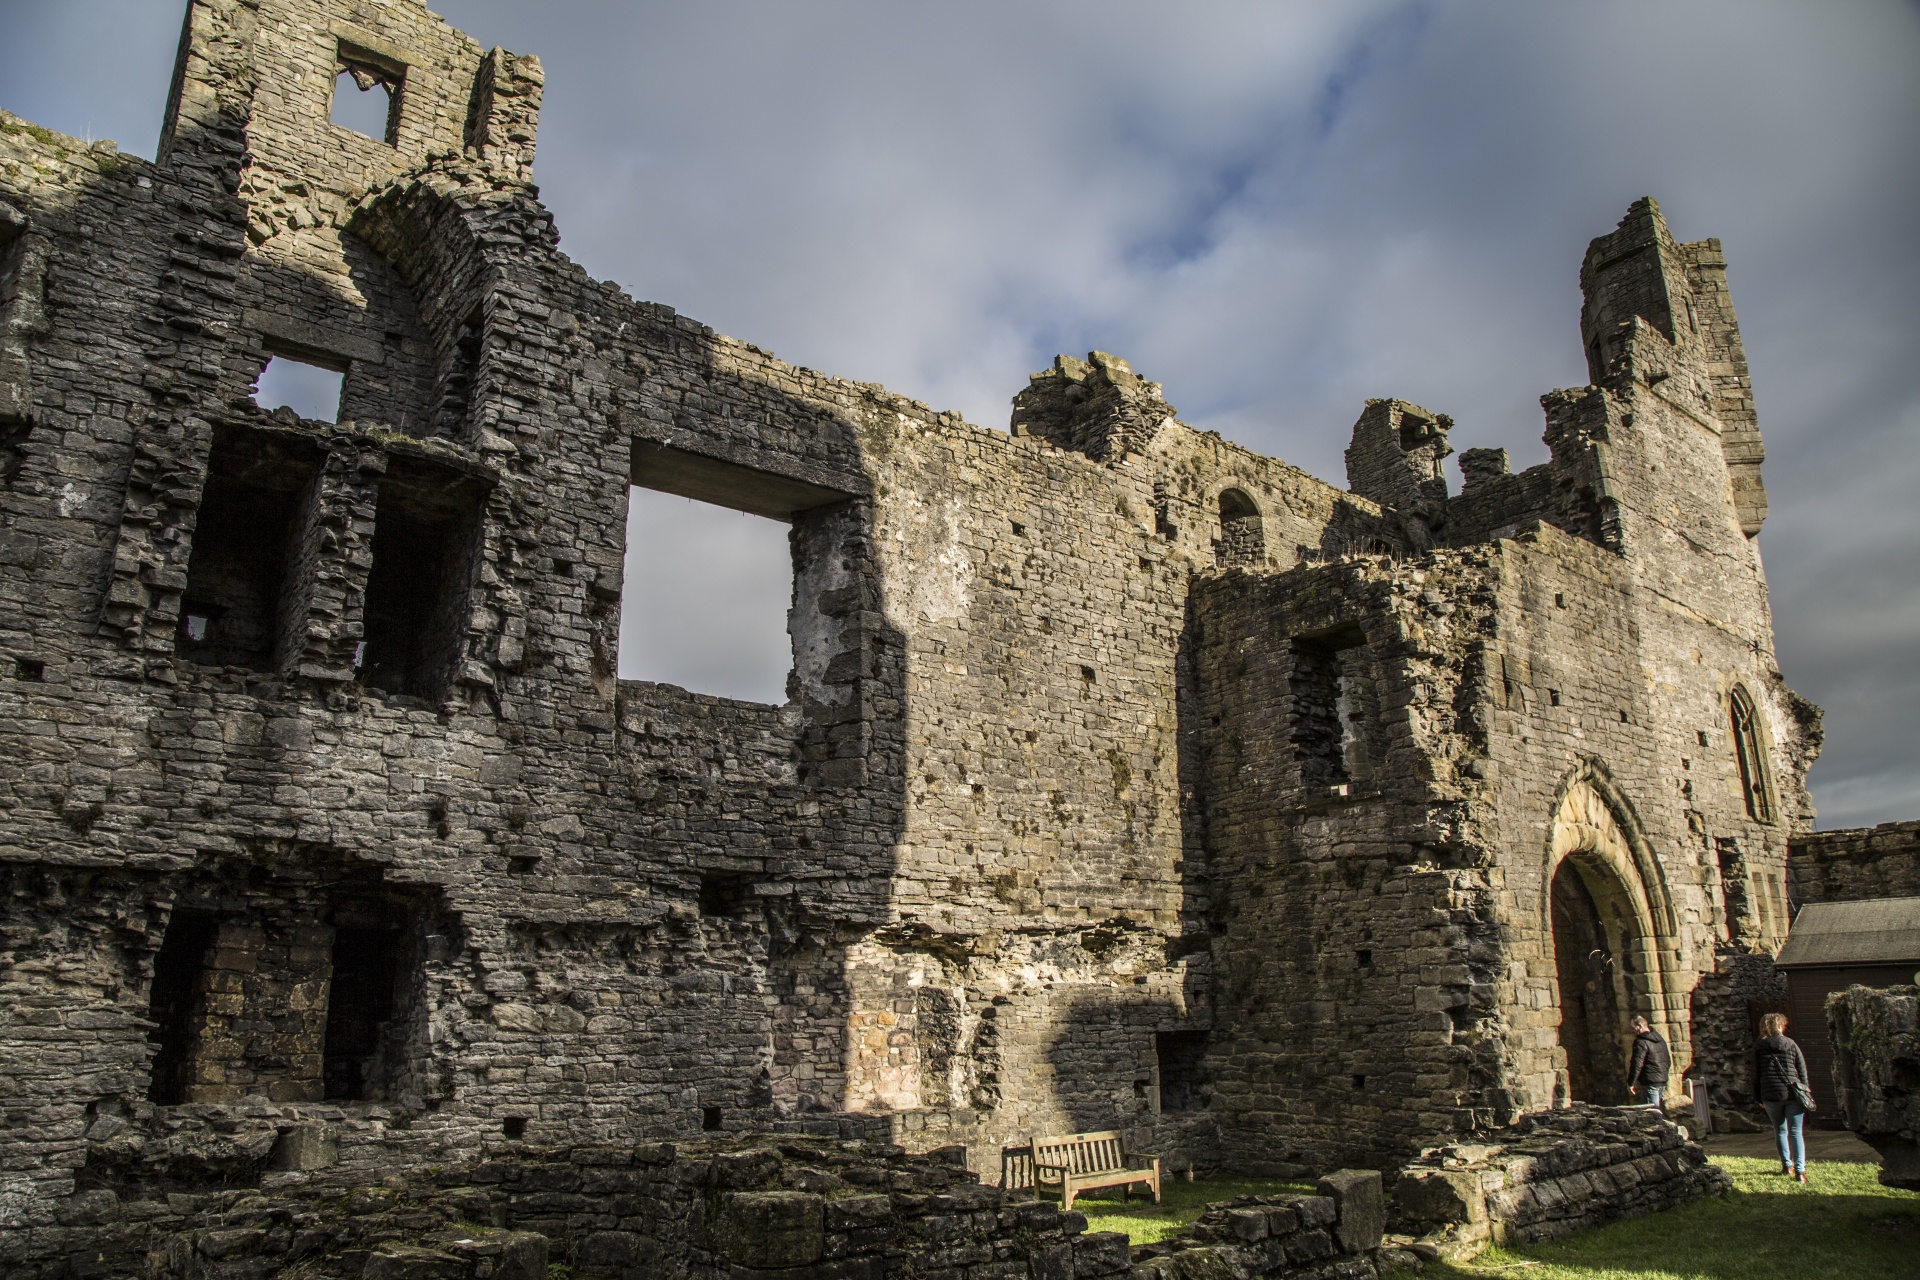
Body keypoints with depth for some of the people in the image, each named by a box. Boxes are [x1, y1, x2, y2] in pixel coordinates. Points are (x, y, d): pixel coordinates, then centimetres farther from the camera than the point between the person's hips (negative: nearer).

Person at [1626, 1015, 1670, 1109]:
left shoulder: (1641, 1042, -15)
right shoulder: (1660, 1039, 14)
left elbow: (1637, 1065, -18)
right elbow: (1668, 1061, 22)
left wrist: (1630, 1083, -13)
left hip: (1650, 1082, -9)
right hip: (1663, 1081, 9)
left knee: (1653, 1110, -6)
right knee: (1658, 1109, 14)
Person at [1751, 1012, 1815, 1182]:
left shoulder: (1758, 1048, 4)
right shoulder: (1791, 1044, 3)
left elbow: (1756, 1074, 5)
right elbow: (1802, 1071, 4)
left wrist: (1759, 1097, 12)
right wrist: (1805, 1092, 12)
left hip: (1770, 1095, 1)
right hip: (1792, 1093, -1)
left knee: (1780, 1130, 18)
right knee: (1796, 1132, -1)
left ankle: (1787, 1165, 19)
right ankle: (1799, 1170, -13)